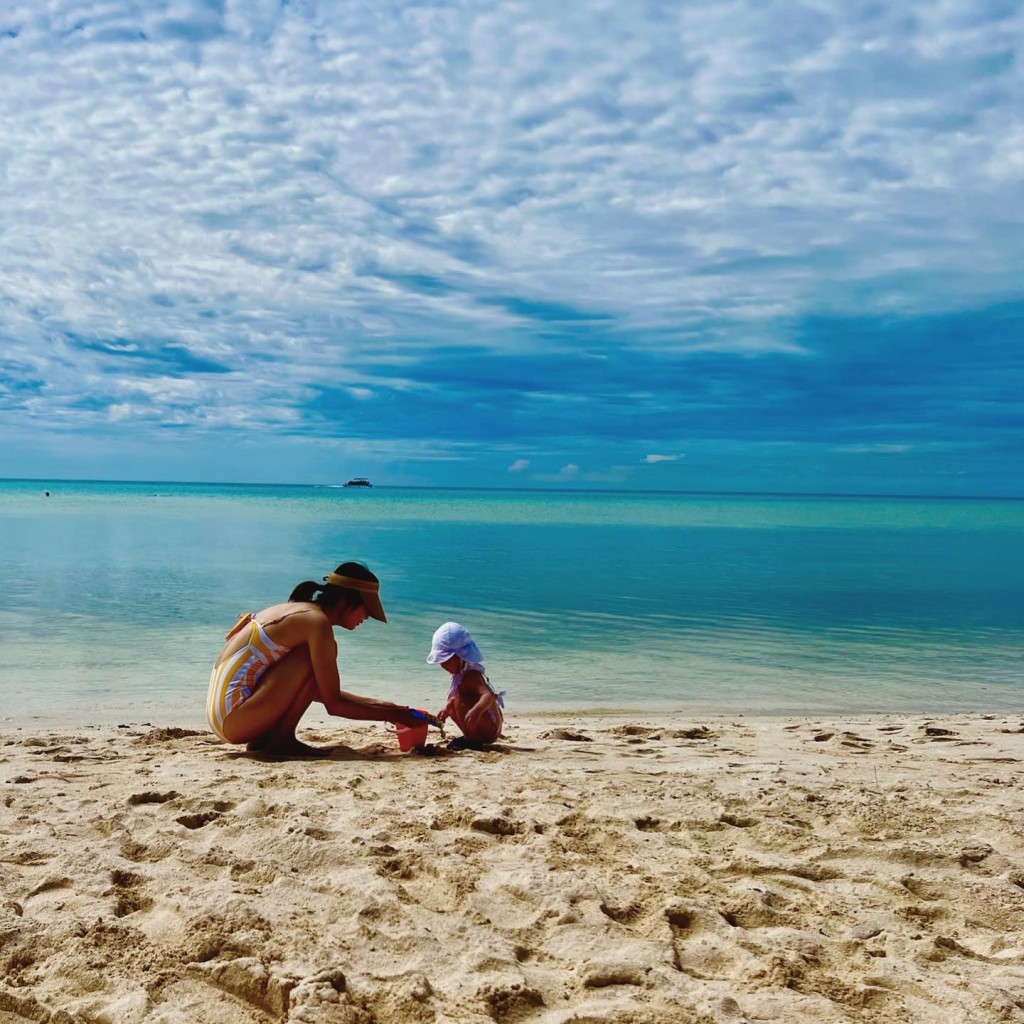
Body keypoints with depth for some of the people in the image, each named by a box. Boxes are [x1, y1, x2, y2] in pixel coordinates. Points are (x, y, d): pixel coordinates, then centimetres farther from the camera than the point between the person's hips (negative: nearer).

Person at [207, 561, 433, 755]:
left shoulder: (299, 611, 14)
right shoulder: (317, 621, -15)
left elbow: (323, 692, 24)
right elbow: (333, 704, -14)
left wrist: (375, 704, 19)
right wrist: (391, 715, -4)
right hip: (232, 716, -10)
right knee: (313, 659, -14)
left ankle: (261, 740, 11)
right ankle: (281, 739, -6)